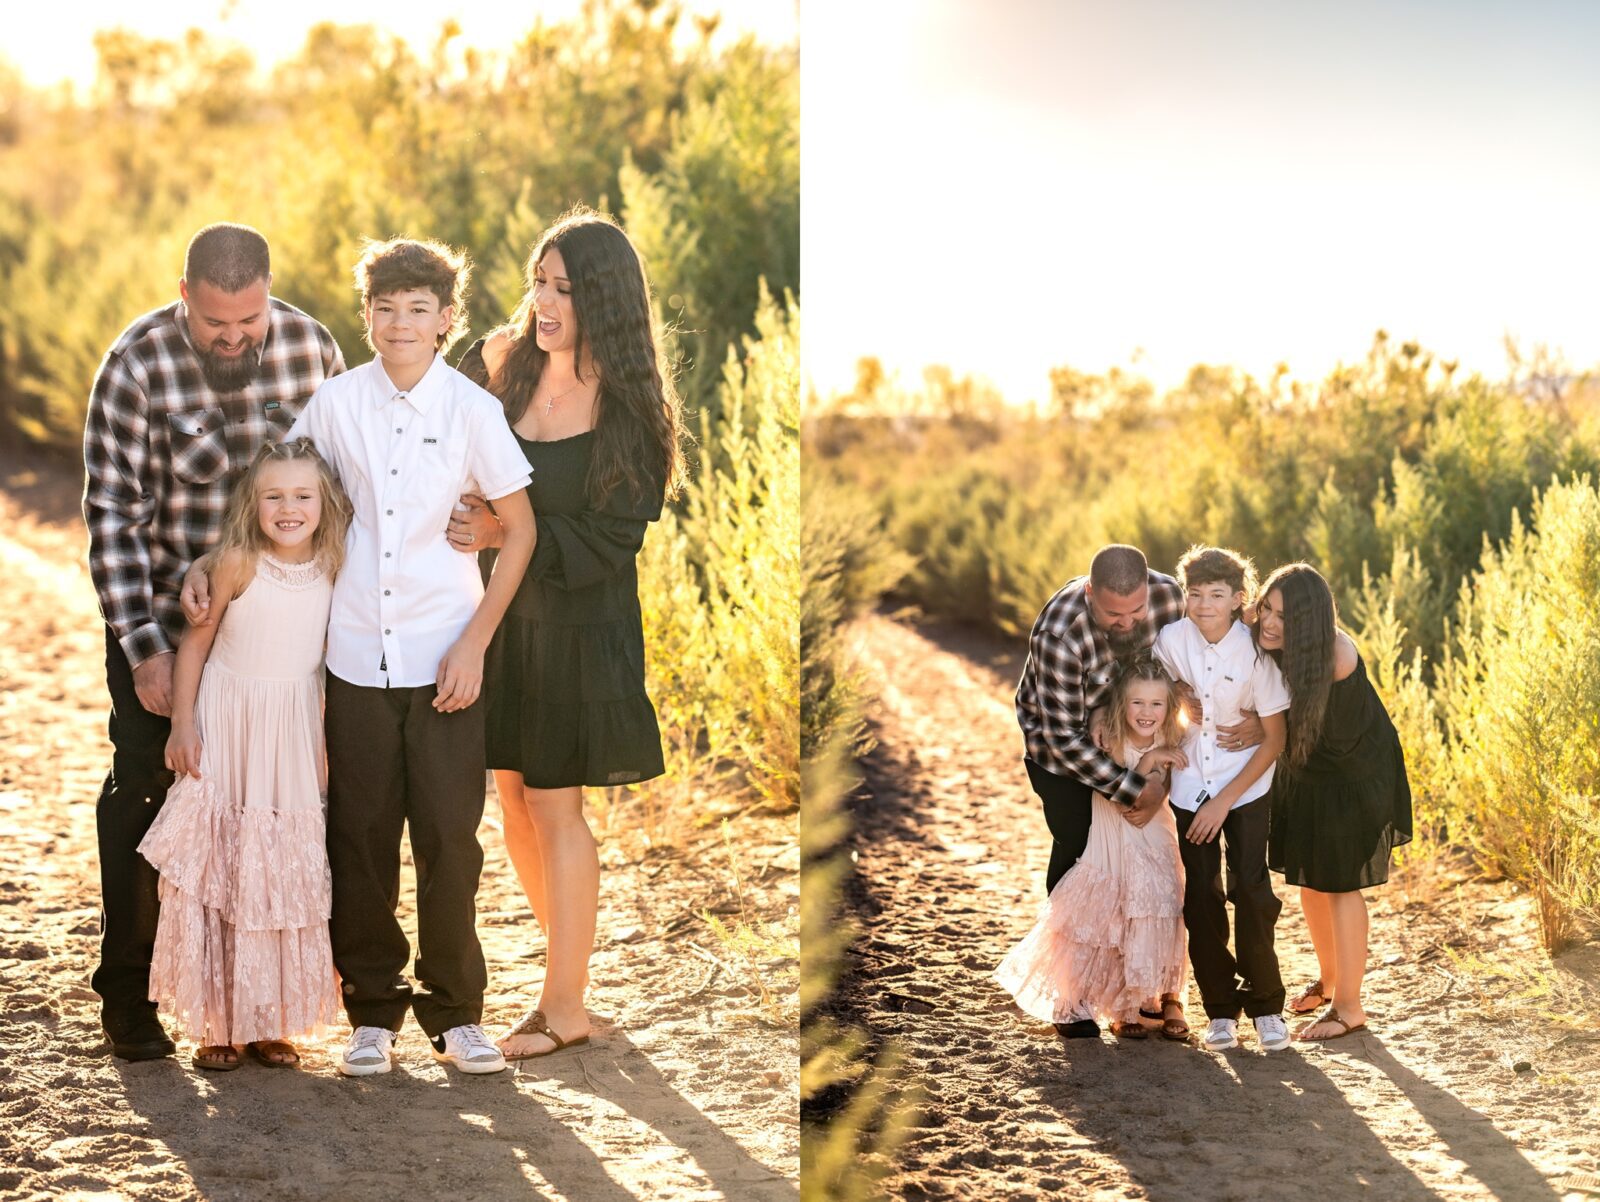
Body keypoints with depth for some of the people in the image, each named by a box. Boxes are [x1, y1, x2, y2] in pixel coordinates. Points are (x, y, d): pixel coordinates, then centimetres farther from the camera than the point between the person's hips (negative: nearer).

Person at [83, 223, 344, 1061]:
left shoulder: (312, 349, -8)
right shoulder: (136, 365, -16)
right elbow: (113, 514, -13)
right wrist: (143, 646, -16)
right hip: (161, 619, -2)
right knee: (145, 797, 3)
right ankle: (128, 993, 15)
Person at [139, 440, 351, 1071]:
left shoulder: (334, 569, -3)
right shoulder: (237, 563, -13)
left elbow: (333, 659, 7)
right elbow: (196, 641, -5)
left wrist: (325, 744, 7)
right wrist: (182, 725, -7)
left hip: (292, 733, 3)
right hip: (227, 724, -3)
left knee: (284, 873, 7)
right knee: (219, 868, 0)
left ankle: (267, 1018, 16)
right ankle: (214, 1023, 8)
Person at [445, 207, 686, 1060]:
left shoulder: (630, 411, -14)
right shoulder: (504, 364, 0)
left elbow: (609, 539, -16)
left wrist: (504, 534, -23)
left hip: (575, 627, -6)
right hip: (498, 612, 6)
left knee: (554, 804, 0)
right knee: (512, 793, 12)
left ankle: (564, 1008, 12)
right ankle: (566, 957, 30)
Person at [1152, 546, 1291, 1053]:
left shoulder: (1256, 653, -17)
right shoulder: (1171, 639, -11)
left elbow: (1275, 738, -11)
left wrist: (1225, 800, -13)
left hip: (1246, 786, -2)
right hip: (1190, 783, 2)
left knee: (1251, 891, -12)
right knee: (1201, 898, 0)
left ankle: (1265, 1005, 4)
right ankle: (1220, 1008, 12)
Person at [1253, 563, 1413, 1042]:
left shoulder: (1337, 657, -34)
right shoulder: (1260, 646, -21)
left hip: (1354, 775, -6)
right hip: (1304, 771, 6)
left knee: (1339, 882, -2)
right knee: (1307, 876, 16)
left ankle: (1348, 1007, 10)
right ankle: (1329, 979, 37)